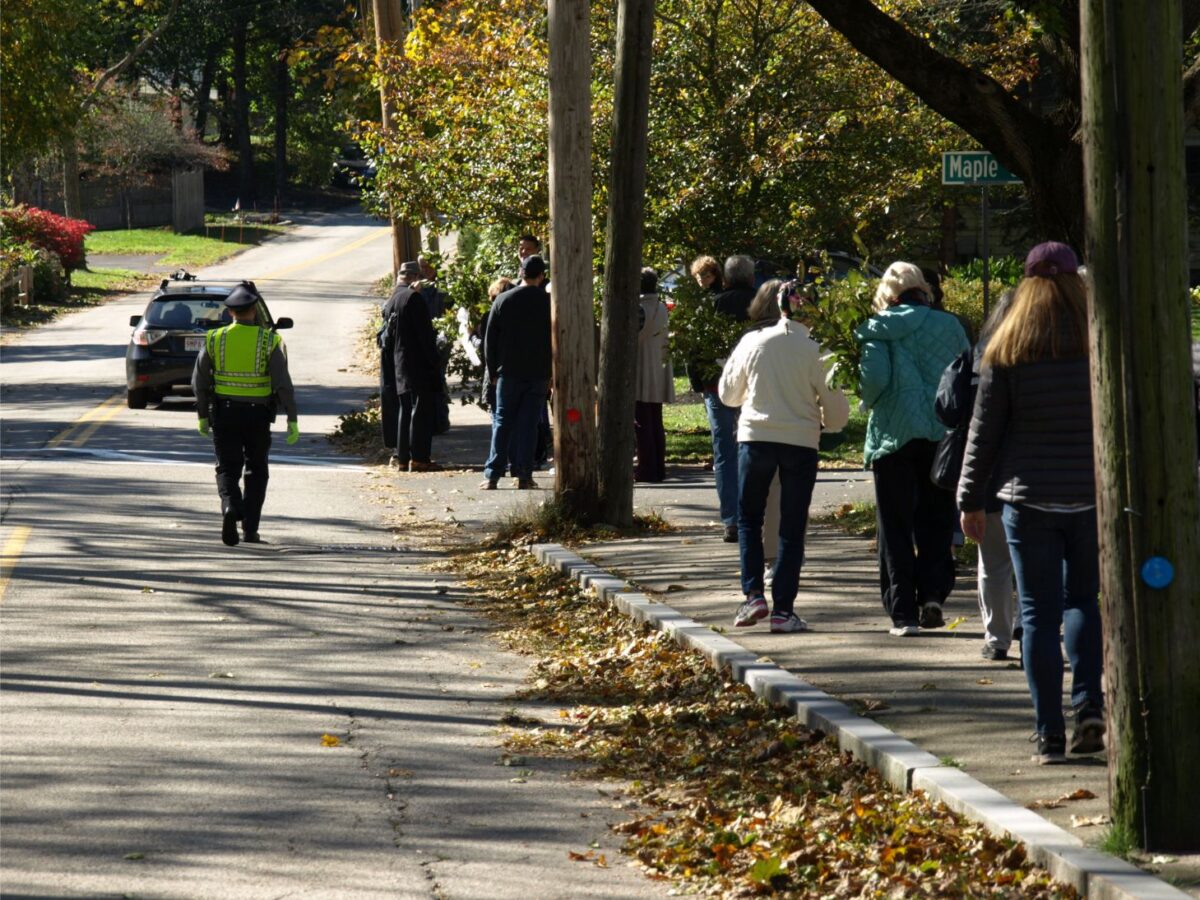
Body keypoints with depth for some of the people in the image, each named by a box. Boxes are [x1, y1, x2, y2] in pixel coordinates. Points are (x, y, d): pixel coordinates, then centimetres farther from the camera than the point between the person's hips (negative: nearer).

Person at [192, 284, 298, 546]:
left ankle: (230, 506, -25)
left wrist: (203, 415, 13)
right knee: (256, 472, 13)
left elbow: (200, 381, 3)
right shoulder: (269, 341, -5)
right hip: (258, 415, 0)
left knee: (227, 469, 4)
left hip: (223, 414, 0)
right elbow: (283, 383, -10)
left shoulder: (215, 339, 0)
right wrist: (292, 419, -6)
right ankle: (250, 529, 11)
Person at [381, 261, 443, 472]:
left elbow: (386, 337, 17)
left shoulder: (390, 302, 13)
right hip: (419, 365, -8)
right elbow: (425, 333, -16)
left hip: (399, 365, 8)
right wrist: (434, 359, -12)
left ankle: (403, 457, 13)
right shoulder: (413, 298, -12)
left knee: (405, 410, 12)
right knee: (423, 409, -6)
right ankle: (419, 457, -10)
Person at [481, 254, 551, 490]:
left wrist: (493, 370, 11)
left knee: (502, 422, 5)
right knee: (529, 424, 3)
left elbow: (490, 339, 3)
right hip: (538, 373, 0)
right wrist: (551, 374, 7)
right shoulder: (548, 303, -2)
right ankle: (523, 475, -1)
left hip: (509, 373, 0)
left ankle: (492, 475, 0)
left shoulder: (503, 300, -1)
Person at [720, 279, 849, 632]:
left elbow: (728, 394, 11)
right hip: (801, 443, -1)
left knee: (749, 520, 15)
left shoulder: (752, 342, -1)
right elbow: (835, 409, 0)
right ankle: (783, 609, 4)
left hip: (756, 437, 1)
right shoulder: (813, 349, -5)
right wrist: (828, 421, 23)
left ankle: (753, 594, 0)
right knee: (792, 529, 6)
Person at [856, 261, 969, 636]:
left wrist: (871, 401, 5)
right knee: (936, 521, 12)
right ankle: (933, 594, -6)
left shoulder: (879, 328, -4)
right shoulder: (949, 326, 3)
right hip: (942, 435, 2)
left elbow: (871, 377, -15)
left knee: (895, 525, 5)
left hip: (894, 435, -2)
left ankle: (903, 612, 2)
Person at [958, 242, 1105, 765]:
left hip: (1028, 500, -1)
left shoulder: (1006, 353, -3)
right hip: (1092, 498, 1)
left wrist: (971, 500, 9)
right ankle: (1089, 704, 0)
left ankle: (1049, 735, 0)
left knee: (1039, 613, 3)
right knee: (1084, 599, 18)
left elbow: (984, 431, 0)